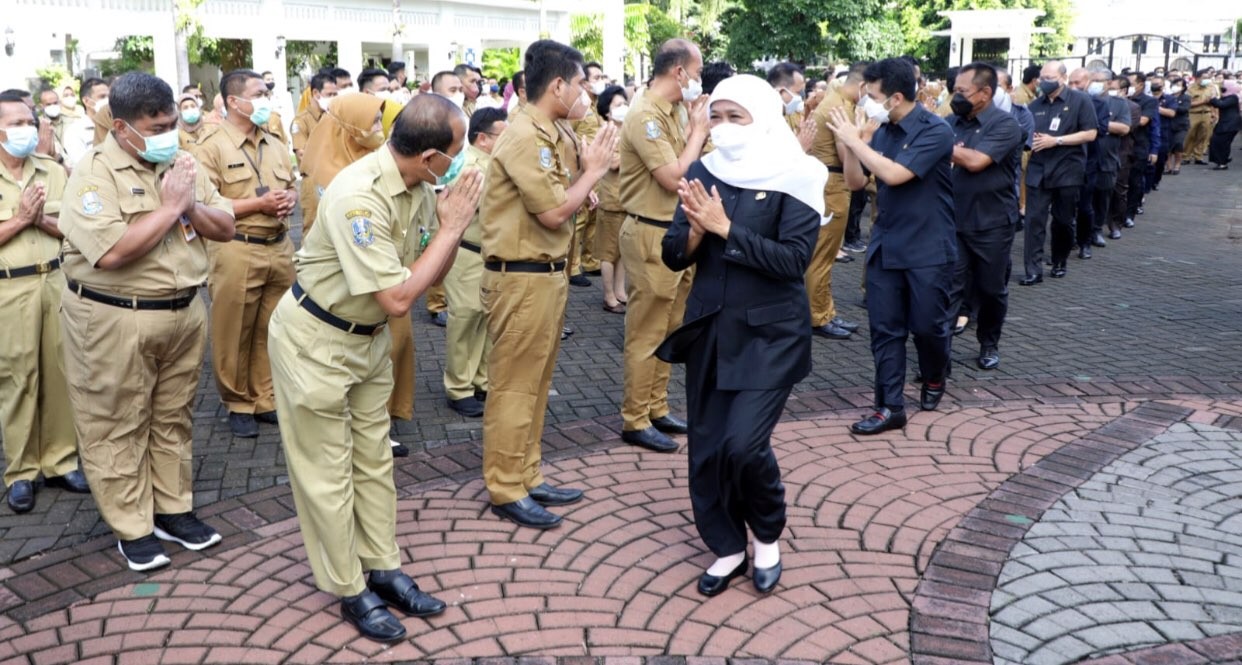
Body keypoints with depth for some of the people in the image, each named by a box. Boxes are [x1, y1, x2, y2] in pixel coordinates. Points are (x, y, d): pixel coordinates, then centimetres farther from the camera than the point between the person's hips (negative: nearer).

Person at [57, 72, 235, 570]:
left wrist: (193, 206, -13)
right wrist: (170, 207, -19)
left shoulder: (181, 163, 6)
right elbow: (113, 251, -27)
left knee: (173, 418, 16)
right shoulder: (94, 173, -14)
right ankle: (132, 528, 17)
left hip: (185, 312, 6)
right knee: (118, 427, 5)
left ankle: (174, 509, 29)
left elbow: (225, 229, 7)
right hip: (115, 321, -6)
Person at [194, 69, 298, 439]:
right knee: (234, 334, 5)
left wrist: (289, 199, -3)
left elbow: (292, 188, 20)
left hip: (280, 247, 6)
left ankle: (267, 399, 25)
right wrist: (257, 204, -17)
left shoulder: (275, 145, 13)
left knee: (272, 330, 12)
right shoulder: (212, 147, -7)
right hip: (237, 251, -5)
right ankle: (238, 405, 19)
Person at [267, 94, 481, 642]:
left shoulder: (419, 187, -6)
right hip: (315, 342, -8)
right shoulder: (359, 195, -31)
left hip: (369, 337, 8)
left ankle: (382, 568, 29)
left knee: (374, 458, 15)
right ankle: (349, 589, 19)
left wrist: (453, 226, -14)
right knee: (328, 471, 6)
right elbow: (397, 299, -32)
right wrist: (451, 228, -25)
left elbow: (428, 277, 3)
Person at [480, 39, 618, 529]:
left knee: (536, 384, 16)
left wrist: (586, 167, -3)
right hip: (522, 277, -10)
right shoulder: (524, 136, -18)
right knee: (514, 387, 0)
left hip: (549, 271, 10)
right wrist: (594, 169, -10)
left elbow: (563, 198, 10)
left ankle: (527, 477, 27)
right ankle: (505, 491, 11)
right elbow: (554, 212, -21)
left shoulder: (552, 135, 11)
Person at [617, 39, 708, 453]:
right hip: (651, 236, -9)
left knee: (667, 330, 17)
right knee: (646, 335, -1)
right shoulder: (645, 115, -18)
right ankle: (635, 421, 9)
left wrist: (695, 129, 3)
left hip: (674, 232, 9)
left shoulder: (670, 113, 10)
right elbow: (673, 177, -22)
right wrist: (699, 129, -11)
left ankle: (657, 408, 28)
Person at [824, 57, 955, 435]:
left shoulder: (934, 131, -15)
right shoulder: (882, 131, 3)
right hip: (885, 245, 5)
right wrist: (847, 145, -10)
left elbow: (894, 174, -27)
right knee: (885, 328, 4)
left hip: (928, 248, -5)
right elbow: (856, 183, 6)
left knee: (927, 325, 7)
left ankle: (934, 379, 36)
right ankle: (890, 407, 10)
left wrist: (854, 140, -19)